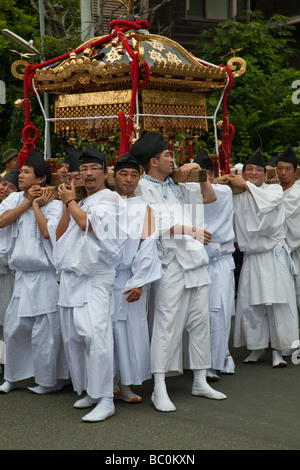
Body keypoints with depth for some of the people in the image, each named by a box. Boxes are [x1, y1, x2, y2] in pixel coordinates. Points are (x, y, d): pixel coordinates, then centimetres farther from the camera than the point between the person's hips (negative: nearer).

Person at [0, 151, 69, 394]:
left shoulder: (53, 204, -6)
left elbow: (48, 232, -21)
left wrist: (36, 205, -10)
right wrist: (28, 201, -7)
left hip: (45, 275, -5)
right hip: (22, 274, 5)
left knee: (45, 330, -2)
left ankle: (50, 379, 12)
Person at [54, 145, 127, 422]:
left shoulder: (110, 199, -2)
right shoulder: (81, 203, 23)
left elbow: (88, 223, -17)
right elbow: (60, 235, 19)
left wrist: (70, 201, 0)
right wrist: (68, 204, 10)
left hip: (94, 278, -8)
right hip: (71, 277, 8)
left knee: (95, 333, -20)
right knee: (72, 337, 7)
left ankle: (105, 399, -20)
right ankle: (87, 391, 18)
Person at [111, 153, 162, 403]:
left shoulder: (143, 209, 7)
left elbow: (147, 248, -1)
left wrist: (138, 283, -9)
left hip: (130, 279, 0)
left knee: (131, 330, -2)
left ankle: (126, 385, 7)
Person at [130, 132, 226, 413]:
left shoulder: (176, 187, 19)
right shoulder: (141, 189, -4)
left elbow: (209, 198, 28)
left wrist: (200, 173, 14)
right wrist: (187, 229, -17)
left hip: (194, 260, 8)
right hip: (170, 261, -8)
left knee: (199, 320, 10)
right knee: (167, 322, -9)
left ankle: (200, 381, 19)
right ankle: (159, 389, -5)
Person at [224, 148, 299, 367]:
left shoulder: (275, 189, 2)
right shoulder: (238, 197, 9)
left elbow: (269, 201, -20)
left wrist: (246, 185, -15)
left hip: (274, 256, -3)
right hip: (251, 257, 3)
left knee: (276, 302, -7)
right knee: (250, 303, 0)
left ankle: (278, 350, 1)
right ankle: (258, 347, 15)